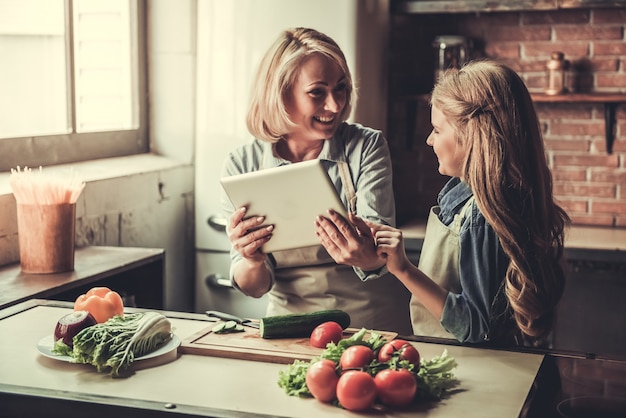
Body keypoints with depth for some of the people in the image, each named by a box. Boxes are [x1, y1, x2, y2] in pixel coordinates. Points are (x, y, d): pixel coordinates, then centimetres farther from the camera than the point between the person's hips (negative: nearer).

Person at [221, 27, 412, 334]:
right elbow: (253, 287, 0)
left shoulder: (367, 146, -2)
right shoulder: (242, 165, -2)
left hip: (374, 322, -2)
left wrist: (370, 258, -35)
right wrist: (252, 263, -23)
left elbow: (381, 249, -12)